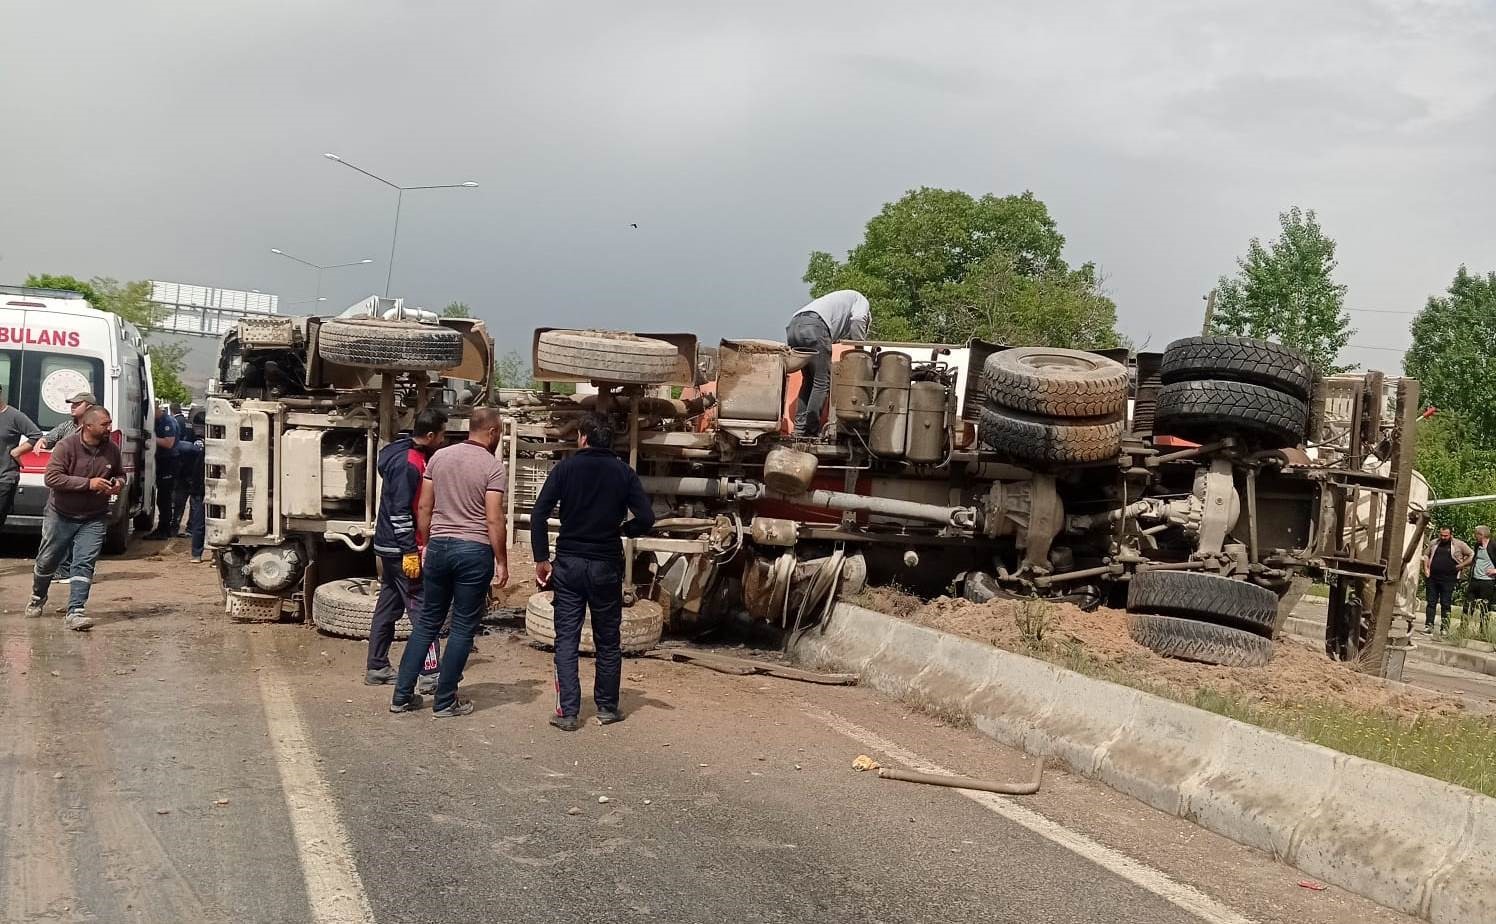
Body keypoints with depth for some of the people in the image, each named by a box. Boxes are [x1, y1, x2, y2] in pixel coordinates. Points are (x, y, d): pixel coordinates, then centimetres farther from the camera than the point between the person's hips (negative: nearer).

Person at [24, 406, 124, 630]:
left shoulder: (112, 449, -2)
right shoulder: (67, 446, -16)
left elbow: (120, 474, 16)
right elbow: (52, 477, -24)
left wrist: (119, 483, -8)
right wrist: (88, 483, -29)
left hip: (94, 519, 2)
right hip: (61, 516, -2)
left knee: (84, 564, -11)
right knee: (47, 561, 14)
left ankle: (75, 612, -12)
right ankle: (37, 598, 41)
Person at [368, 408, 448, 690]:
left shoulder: (412, 456, 11)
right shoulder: (409, 463, -19)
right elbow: (400, 511, -23)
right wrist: (410, 552, -22)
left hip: (390, 548, 10)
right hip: (402, 549, -10)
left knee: (388, 606, 14)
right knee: (423, 610, -7)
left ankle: (376, 668, 21)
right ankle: (430, 674, -6)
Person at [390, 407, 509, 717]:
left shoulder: (439, 457, 7)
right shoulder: (492, 465, -9)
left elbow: (423, 508, 9)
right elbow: (493, 520, -12)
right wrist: (502, 562, -5)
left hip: (439, 545, 5)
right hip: (474, 551, -5)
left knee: (427, 621, 14)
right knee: (463, 627, 5)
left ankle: (402, 695, 14)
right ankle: (445, 701, 9)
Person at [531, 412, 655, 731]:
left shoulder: (566, 468, -2)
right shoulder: (623, 473, 0)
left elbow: (539, 514, -9)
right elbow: (646, 519, -7)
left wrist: (542, 558, -3)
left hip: (569, 564, -1)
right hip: (606, 566, 1)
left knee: (566, 640, 4)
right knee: (608, 641, 12)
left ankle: (567, 712, 1)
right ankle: (607, 708, 19)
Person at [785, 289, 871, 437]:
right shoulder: (861, 300, 23)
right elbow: (857, 321, 0)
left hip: (793, 326, 8)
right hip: (813, 325, -8)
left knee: (808, 380, 18)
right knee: (823, 381, -2)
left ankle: (799, 428, 13)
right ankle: (811, 430, -5)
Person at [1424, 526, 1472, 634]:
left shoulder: (1459, 544, 1)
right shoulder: (1433, 543, 12)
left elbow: (1472, 556, 3)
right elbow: (1426, 555, 23)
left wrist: (1461, 566, -5)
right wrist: (1426, 568, 9)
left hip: (1448, 579, -3)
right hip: (1432, 578, 3)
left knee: (1446, 604, -1)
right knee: (1431, 602, 3)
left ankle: (1444, 628, 4)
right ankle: (1429, 625, 6)